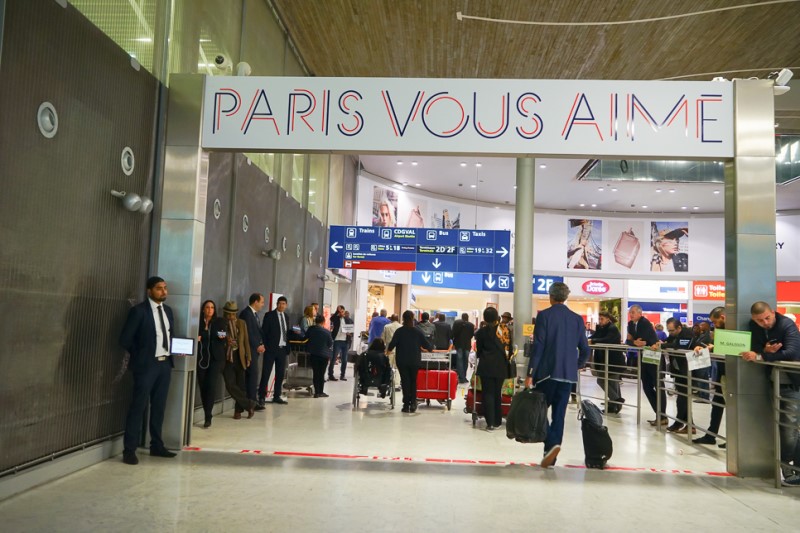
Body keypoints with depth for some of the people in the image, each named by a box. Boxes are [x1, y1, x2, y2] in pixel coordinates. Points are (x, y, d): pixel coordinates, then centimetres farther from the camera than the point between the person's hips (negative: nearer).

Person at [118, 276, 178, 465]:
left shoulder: (167, 310, 11)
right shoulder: (139, 311, -9)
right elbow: (125, 339, -9)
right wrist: (140, 356, -5)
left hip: (165, 364, 6)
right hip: (146, 365, -6)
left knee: (159, 406, 13)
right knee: (139, 406, -2)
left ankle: (156, 446, 24)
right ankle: (129, 450, 7)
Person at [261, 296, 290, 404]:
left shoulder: (286, 316, 14)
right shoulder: (269, 315, -3)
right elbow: (264, 332, -6)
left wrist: (287, 347, 6)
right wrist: (265, 346, -13)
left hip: (283, 349, 6)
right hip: (271, 348, -6)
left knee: (281, 374, 9)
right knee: (266, 373, -2)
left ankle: (276, 396, 17)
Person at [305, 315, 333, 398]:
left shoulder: (310, 329, -7)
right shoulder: (327, 332, -14)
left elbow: (305, 338, 5)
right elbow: (330, 344, -4)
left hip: (313, 354, 2)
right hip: (324, 354, -2)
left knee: (316, 373, 9)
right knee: (322, 373, 8)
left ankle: (317, 392, 8)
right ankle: (321, 392, 12)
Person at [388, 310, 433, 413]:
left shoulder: (399, 331, -8)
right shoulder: (417, 331, -5)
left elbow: (392, 344, -10)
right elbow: (426, 344, -2)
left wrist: (388, 349, 12)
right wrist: (431, 347, 20)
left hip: (402, 361, -1)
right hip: (415, 361, 1)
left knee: (405, 381, 4)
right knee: (413, 381, 14)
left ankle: (406, 404, 2)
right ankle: (413, 403, 6)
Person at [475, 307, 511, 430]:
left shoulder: (482, 331, -5)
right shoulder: (505, 330, 0)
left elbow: (478, 350, 3)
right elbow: (509, 347, 5)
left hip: (486, 366, -3)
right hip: (501, 366, 3)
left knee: (488, 393, 2)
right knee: (497, 393, 13)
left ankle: (490, 422, -2)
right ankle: (497, 421, 18)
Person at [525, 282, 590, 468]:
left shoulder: (544, 315, -5)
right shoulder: (577, 319, 8)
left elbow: (538, 346, -11)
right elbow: (585, 349, 8)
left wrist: (530, 374, -9)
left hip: (547, 372, -4)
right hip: (568, 374, 4)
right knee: (559, 415, 8)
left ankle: (551, 444, -15)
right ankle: (550, 457, 10)